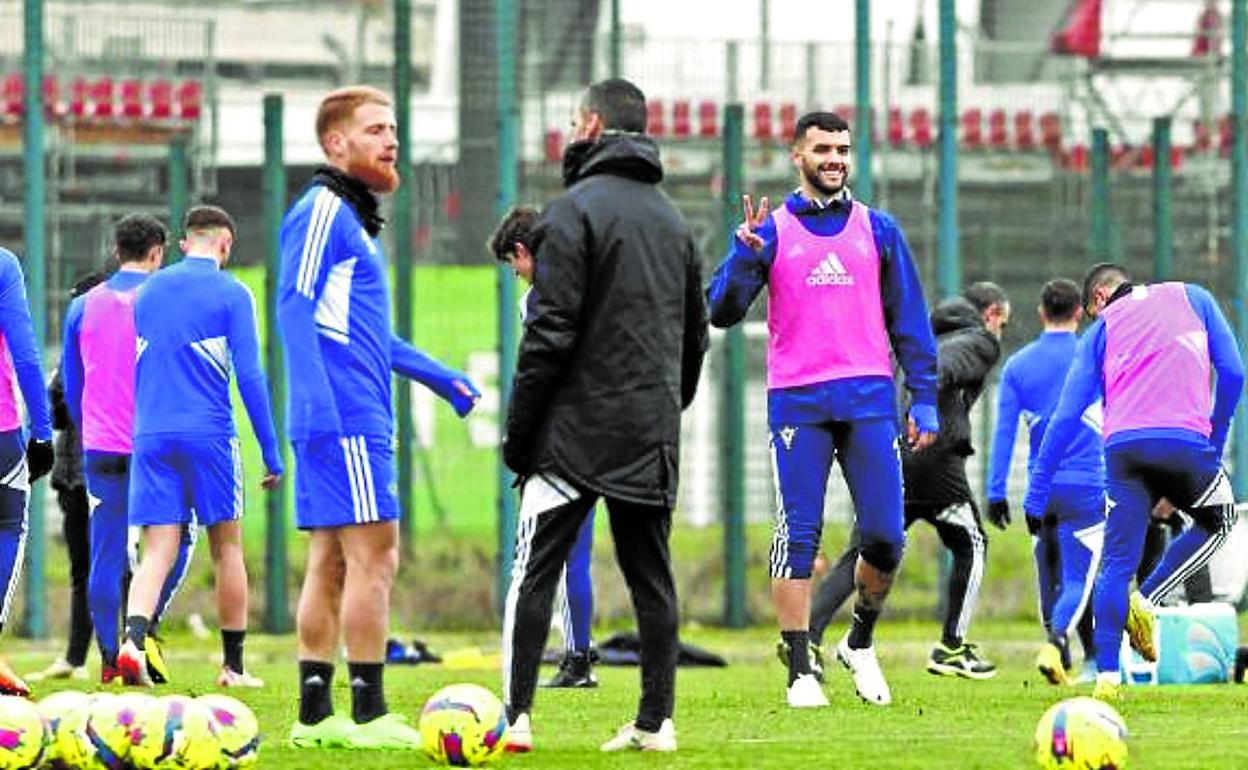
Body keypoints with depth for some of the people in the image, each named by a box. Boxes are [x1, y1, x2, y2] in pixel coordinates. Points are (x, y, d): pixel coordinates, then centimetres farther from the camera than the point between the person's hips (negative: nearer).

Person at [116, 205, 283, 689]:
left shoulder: (148, 291, 13)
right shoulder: (231, 294, -1)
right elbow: (248, 376, -6)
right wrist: (271, 453, -2)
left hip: (150, 434, 3)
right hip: (208, 433, -3)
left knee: (158, 552, -1)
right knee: (227, 547, 9)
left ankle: (133, 639, -26)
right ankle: (233, 665, 12)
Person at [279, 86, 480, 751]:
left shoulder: (352, 218, 22)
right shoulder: (322, 212, -9)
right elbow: (295, 308, -17)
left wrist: (438, 376, 33)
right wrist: (317, 400, -26)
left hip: (359, 417, 10)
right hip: (344, 419, -10)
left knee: (332, 563, 9)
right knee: (374, 554, -11)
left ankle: (314, 714, 11)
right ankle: (368, 714, -11)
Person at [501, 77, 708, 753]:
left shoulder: (576, 210, -8)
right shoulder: (672, 220, 15)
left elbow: (551, 332, -13)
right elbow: (696, 334, 19)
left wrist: (519, 430, -9)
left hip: (580, 428, -6)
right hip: (653, 437, 6)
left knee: (533, 570, -4)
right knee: (651, 576, 8)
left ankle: (515, 717, -10)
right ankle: (656, 720, 5)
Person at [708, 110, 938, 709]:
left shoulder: (877, 230, 12)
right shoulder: (770, 230, 8)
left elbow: (909, 320, 14)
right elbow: (723, 312, 1)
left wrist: (925, 400, 7)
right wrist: (745, 253, -15)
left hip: (869, 400, 1)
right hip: (797, 403, -1)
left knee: (885, 536, -4)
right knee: (798, 536, -4)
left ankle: (860, 643, 20)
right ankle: (800, 671, 0)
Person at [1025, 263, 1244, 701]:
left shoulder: (1101, 329, 20)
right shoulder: (1193, 299, 21)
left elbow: (1067, 416, 13)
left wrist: (1037, 493, 14)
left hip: (1123, 447, 1)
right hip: (1185, 441, -1)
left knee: (1117, 562, 4)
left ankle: (1107, 675, -6)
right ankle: (1145, 602, 7)